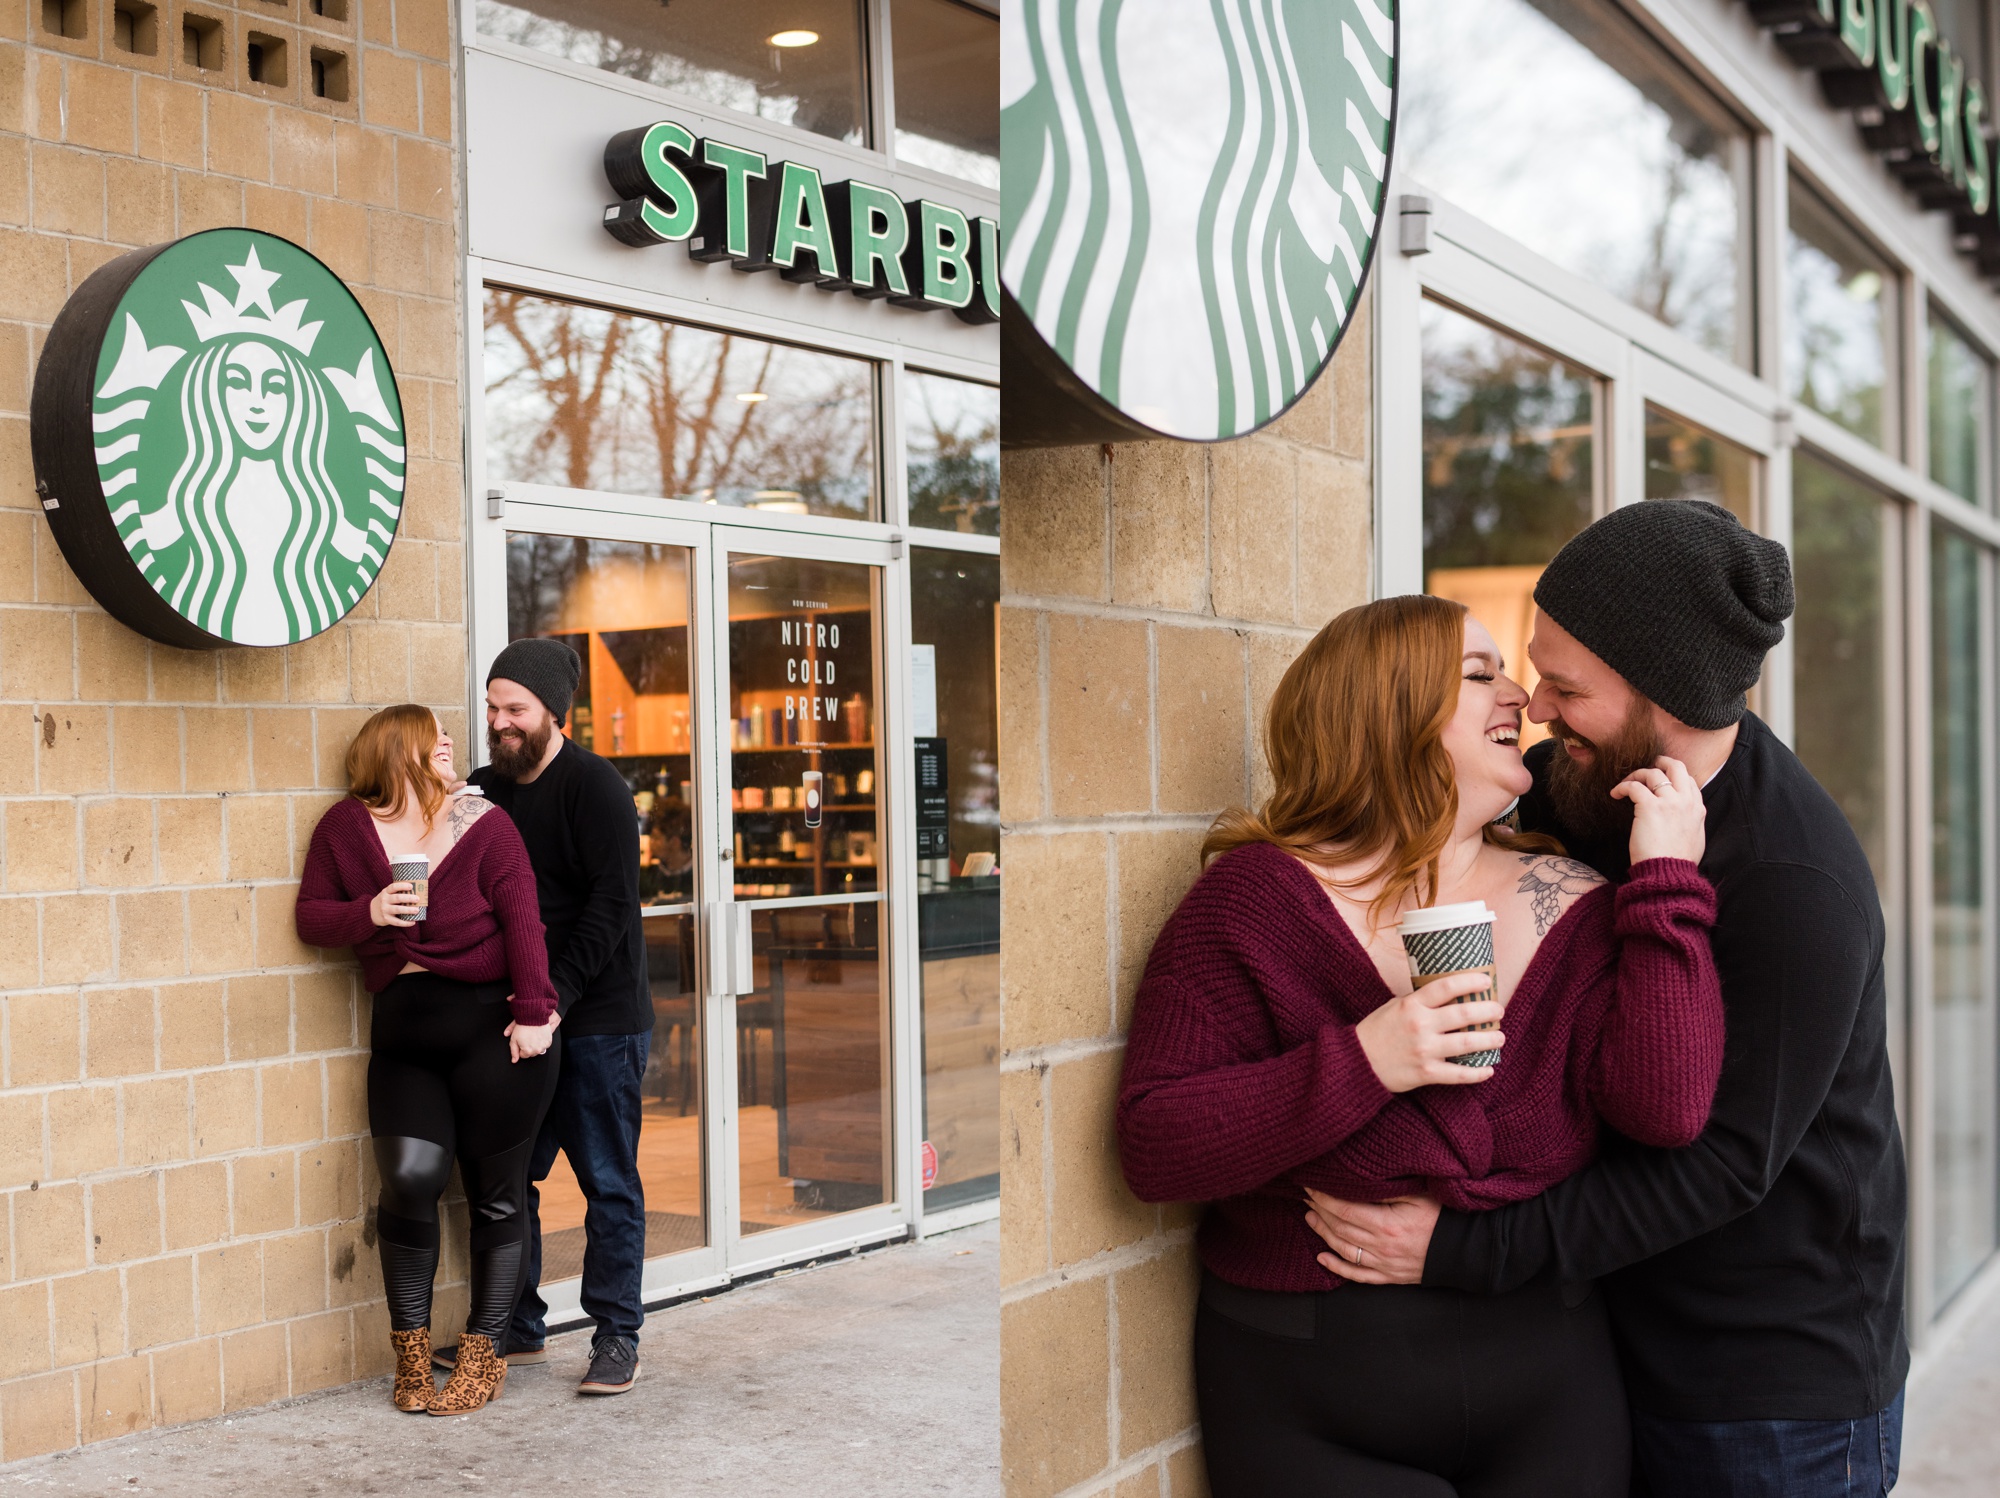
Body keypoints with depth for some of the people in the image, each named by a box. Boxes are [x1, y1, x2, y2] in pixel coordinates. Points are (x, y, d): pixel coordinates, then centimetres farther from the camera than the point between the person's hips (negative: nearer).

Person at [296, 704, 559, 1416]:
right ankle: (411, 1352, 4)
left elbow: (522, 918, -6)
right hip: (403, 1029, 1)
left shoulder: (482, 822, 1)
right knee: (410, 1176, -15)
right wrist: (367, 913, -11)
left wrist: (535, 1013, -14)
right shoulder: (345, 827, 7)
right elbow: (311, 916, 10)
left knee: (496, 1193, 4)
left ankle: (481, 1354, 19)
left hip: (492, 1023, -1)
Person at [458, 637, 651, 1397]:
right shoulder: (485, 788, 11)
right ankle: (519, 1327, 23)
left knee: (607, 1180, 1)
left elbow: (611, 905, -16)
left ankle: (617, 1335, 10)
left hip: (597, 1019, -6)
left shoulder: (594, 788, -10)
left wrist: (556, 993, -22)